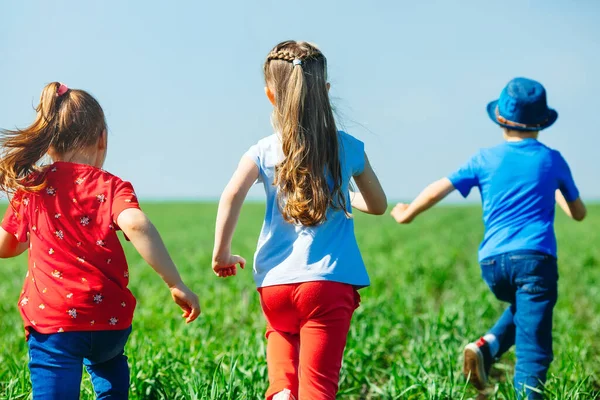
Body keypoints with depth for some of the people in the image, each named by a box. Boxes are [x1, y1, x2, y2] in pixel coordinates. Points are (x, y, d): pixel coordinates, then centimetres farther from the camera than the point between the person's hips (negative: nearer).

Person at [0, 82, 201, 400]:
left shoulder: (31, 187, 5)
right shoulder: (111, 187, -3)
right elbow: (136, 226, -23)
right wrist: (176, 284, -21)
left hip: (51, 319, -1)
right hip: (109, 317, 1)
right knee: (107, 359, 36)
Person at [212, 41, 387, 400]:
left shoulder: (265, 151, 2)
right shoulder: (348, 148, 5)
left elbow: (232, 194, -15)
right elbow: (378, 205, 18)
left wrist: (221, 254, -3)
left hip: (275, 283, 2)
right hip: (330, 283, -2)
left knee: (281, 331, 34)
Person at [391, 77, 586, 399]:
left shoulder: (485, 160, 8)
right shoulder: (552, 161, 8)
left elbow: (436, 191, 3)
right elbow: (578, 213, 20)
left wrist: (406, 214, 21)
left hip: (493, 261, 3)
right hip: (535, 258, -3)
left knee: (522, 309, 31)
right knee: (532, 351, -2)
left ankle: (486, 347, 7)